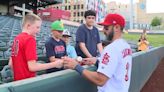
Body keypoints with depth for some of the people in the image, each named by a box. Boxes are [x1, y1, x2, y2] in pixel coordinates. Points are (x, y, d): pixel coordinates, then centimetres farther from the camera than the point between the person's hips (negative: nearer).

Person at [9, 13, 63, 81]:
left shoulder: (16, 39, 7)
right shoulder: (30, 39, -17)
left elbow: (10, 64, 11)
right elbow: (32, 67, -21)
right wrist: (55, 64, -16)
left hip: (18, 79, 8)